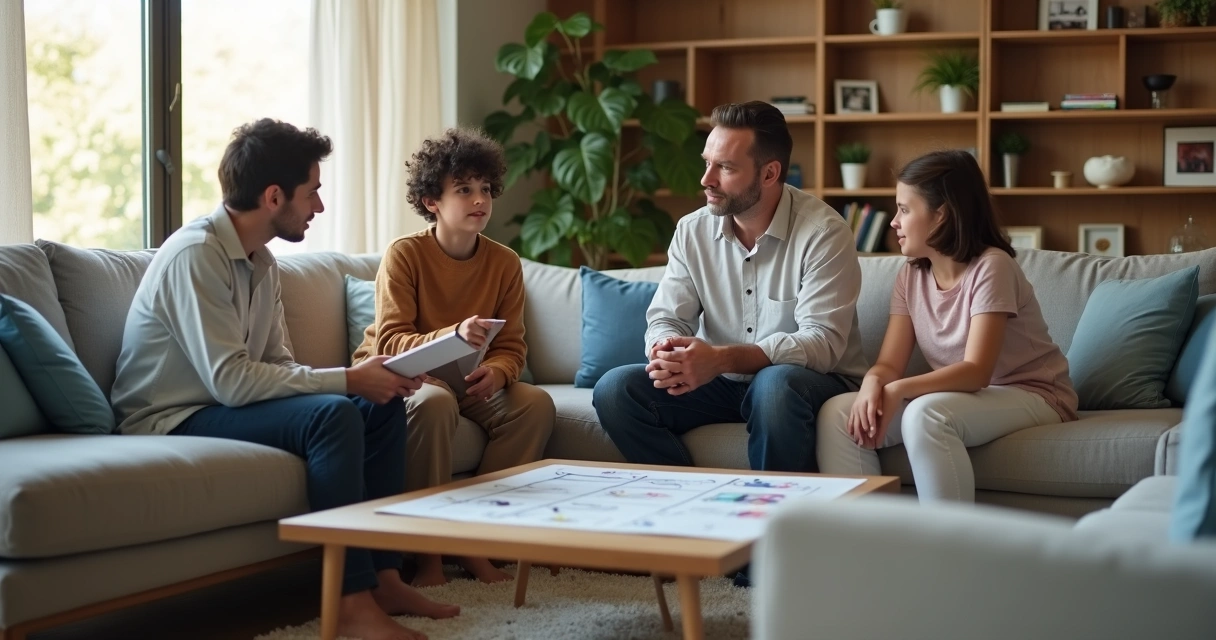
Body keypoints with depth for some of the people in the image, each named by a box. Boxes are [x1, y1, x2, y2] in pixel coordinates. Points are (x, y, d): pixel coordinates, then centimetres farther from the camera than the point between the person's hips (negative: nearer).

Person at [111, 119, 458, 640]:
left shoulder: (262, 262, 7)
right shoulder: (196, 254, -21)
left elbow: (278, 366, 8)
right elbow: (230, 380, -28)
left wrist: (370, 379, -9)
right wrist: (348, 380, -24)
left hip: (223, 403, 9)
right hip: (173, 421, -9)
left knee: (382, 408, 0)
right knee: (332, 415, -28)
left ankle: (383, 577, -1)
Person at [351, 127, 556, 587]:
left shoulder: (504, 263, -2)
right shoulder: (404, 255, -14)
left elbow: (512, 346, 0)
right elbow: (390, 343, -22)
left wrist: (495, 372, -26)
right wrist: (453, 336, -41)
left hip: (469, 381, 5)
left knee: (536, 404, -21)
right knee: (435, 402, -38)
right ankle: (428, 550, -27)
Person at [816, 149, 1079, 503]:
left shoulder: (990, 267, -16)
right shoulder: (911, 277, 4)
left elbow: (976, 371, -25)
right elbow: (889, 364, -3)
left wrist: (897, 390, -36)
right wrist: (872, 384, -27)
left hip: (1032, 396, -6)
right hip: (963, 395, 7)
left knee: (926, 414, -37)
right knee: (837, 414, -14)